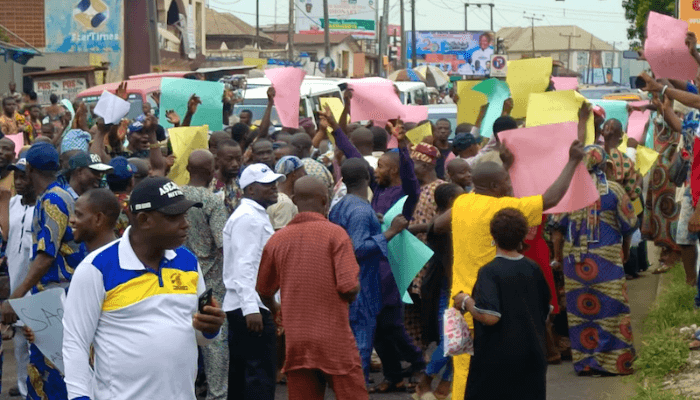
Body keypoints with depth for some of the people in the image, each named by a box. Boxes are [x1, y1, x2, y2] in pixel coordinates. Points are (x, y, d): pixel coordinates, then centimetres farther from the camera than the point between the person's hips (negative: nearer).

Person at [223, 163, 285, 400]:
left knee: (240, 374, 12)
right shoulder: (248, 218, -13)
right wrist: (251, 308, -28)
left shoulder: (255, 215, 20)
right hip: (252, 308, -11)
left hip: (241, 307, 11)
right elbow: (244, 265, -21)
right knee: (262, 374, -13)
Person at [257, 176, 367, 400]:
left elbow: (264, 291, 15)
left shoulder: (277, 240, 4)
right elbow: (349, 287, -16)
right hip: (335, 339, -4)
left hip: (295, 340, 4)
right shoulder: (334, 234, -8)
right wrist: (352, 295, 6)